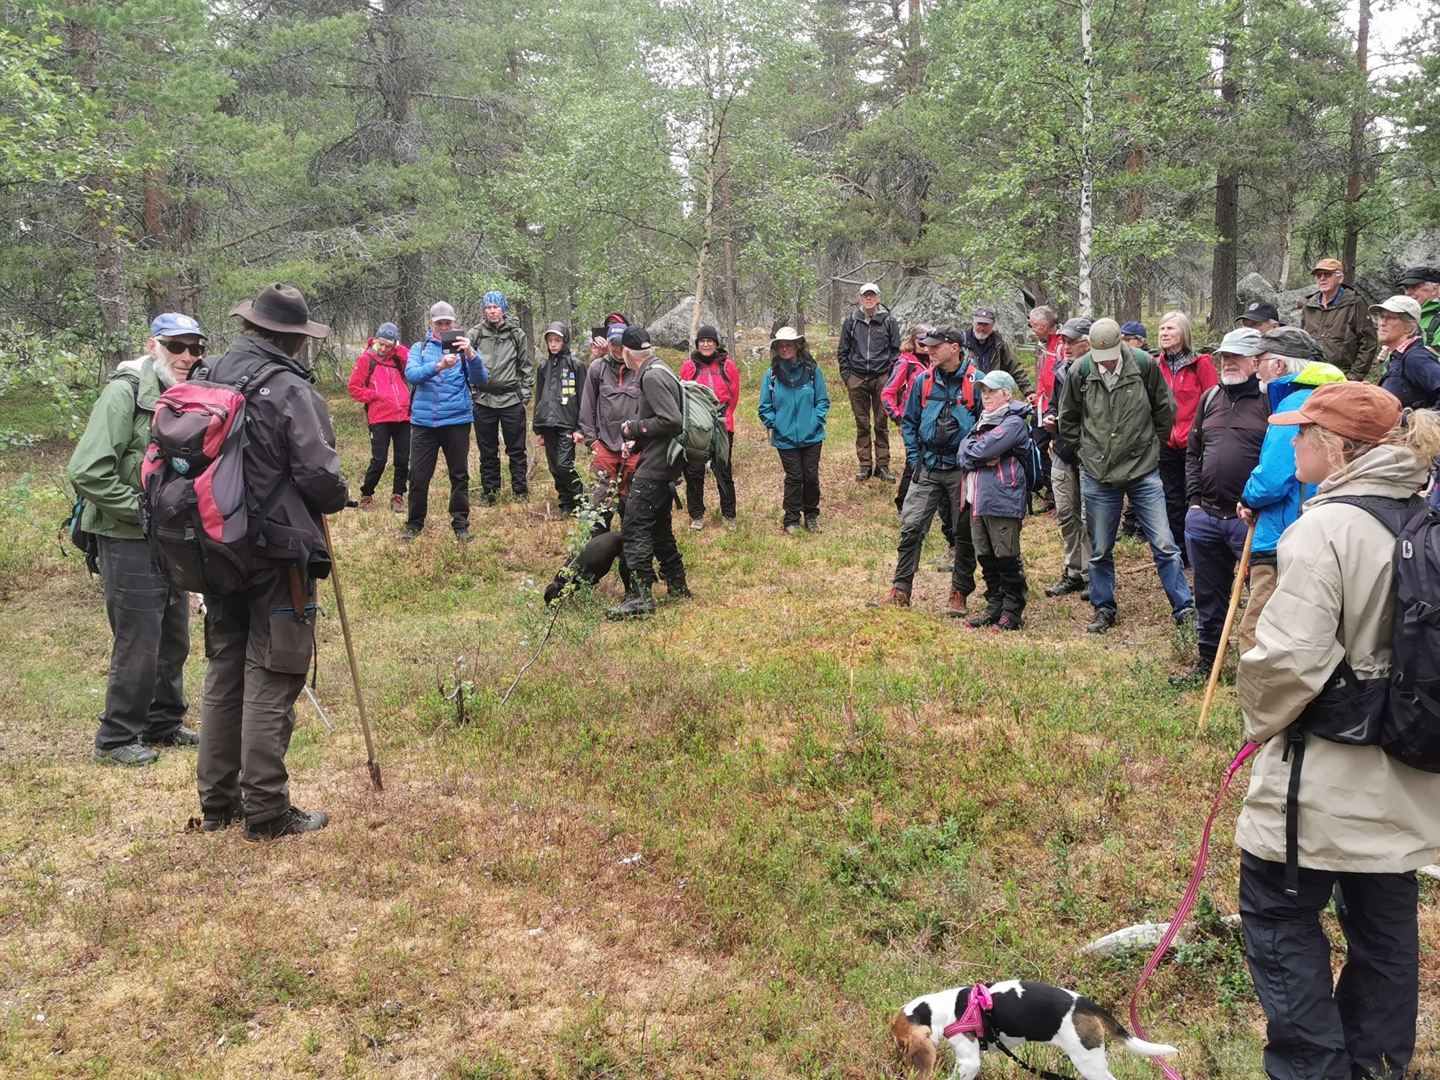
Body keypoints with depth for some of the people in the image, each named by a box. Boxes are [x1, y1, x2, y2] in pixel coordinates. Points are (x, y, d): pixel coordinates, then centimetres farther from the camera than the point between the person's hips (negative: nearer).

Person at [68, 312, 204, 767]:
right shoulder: (125, 392, -17)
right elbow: (87, 473, -23)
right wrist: (144, 510, -19)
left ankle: (164, 724, 33)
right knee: (138, 646, -2)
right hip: (130, 542, -8)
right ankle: (115, 741, 13)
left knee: (173, 641, 17)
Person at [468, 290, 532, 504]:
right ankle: (489, 492, 19)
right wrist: (471, 393, -1)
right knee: (487, 451, 10)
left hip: (511, 400, -1)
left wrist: (525, 396, 1)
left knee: (516, 450, 5)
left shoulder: (517, 334, 2)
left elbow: (527, 367, 6)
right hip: (483, 400, 1)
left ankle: (521, 492, 13)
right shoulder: (475, 334, 1)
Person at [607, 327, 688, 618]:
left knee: (635, 526, -11)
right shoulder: (656, 371, 15)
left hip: (655, 465, -11)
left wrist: (635, 427, -13)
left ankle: (640, 597, -12)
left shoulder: (652, 376, -16)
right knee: (658, 526, 19)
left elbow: (672, 420, -24)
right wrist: (637, 442, 9)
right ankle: (677, 587, 27)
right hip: (663, 462, 11)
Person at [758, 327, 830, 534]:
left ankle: (811, 515, 26)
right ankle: (791, 520, 18)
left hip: (811, 436, 1)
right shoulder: (772, 375, -4)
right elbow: (765, 407, 3)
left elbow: (823, 400, 2)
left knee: (811, 476, 8)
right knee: (793, 478, 5)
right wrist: (774, 424, -7)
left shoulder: (812, 370, -5)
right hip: (785, 438, 0)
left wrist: (817, 420, -8)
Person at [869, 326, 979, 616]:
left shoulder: (976, 382, -9)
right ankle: (900, 590, 5)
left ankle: (959, 594, 17)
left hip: (962, 470, -3)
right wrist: (916, 458, 7)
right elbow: (909, 421, 14)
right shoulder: (924, 381, 4)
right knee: (911, 527, -2)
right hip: (928, 469, 3)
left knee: (964, 533, 6)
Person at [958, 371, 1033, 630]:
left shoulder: (1014, 423, -9)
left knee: (1007, 558, -2)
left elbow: (981, 450, -19)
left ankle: (1012, 612, 7)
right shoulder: (983, 420, 19)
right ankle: (994, 607, 23)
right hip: (977, 499, 8)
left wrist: (971, 450, 0)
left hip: (1002, 500, -8)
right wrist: (981, 459, -10)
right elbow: (963, 454, 8)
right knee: (985, 557, 13)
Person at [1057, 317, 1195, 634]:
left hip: (1144, 471, -1)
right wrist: (1085, 449, 9)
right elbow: (1068, 419, 10)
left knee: (1164, 545, -1)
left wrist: (1150, 444, 9)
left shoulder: (1144, 365, -11)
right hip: (1097, 474, 1)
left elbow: (1165, 409, 4)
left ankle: (1184, 608, 9)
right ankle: (1104, 610, 27)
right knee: (1100, 550, 11)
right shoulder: (1080, 371, -7)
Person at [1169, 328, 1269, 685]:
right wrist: (1194, 499, 10)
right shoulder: (1211, 398, 13)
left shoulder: (1269, 400, -6)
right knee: (1208, 595, 16)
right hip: (1205, 517, 6)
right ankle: (1206, 661, 29)